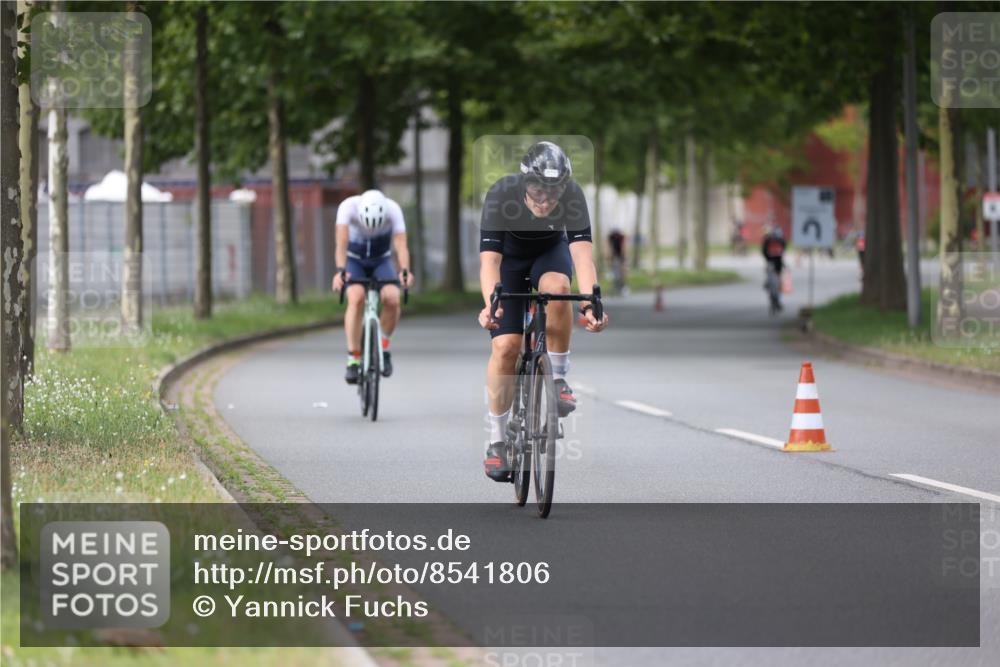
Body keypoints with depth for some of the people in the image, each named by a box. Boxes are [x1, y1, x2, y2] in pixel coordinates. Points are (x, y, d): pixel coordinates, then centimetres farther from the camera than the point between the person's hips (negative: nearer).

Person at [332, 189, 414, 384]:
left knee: (392, 299, -25)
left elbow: (401, 244, -34)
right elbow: (342, 242, -38)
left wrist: (404, 271, -53)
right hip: (354, 260, -1)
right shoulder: (348, 207, -29)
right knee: (356, 298, -29)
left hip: (381, 260, 1)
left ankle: (383, 348, 0)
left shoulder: (393, 210, -26)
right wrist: (340, 271, -55)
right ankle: (353, 359, -25)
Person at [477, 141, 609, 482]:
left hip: (550, 252, 1)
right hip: (509, 258, -1)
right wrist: (491, 304, -58)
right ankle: (497, 439, 0)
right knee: (505, 345, -14)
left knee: (557, 286, -35)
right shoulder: (500, 196, -34)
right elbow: (489, 260, -40)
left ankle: (558, 378, -16)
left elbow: (582, 253, -39)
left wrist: (590, 303, -55)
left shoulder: (573, 197, -30)